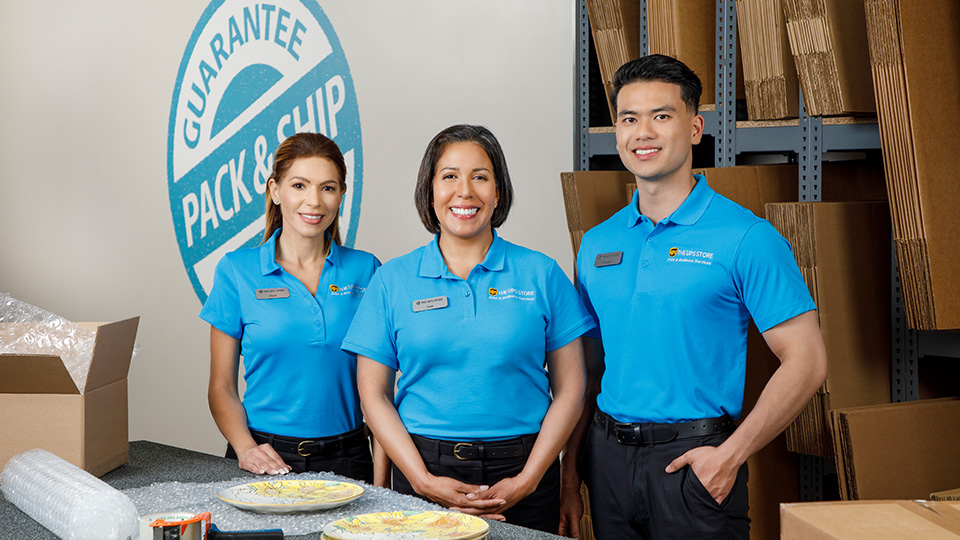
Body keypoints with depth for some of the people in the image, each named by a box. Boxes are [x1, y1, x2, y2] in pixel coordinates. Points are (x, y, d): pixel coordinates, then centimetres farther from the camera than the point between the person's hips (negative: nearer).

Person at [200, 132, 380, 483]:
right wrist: (246, 448, -13)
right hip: (267, 456, -1)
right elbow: (221, 387, 4)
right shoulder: (237, 270, 2)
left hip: (347, 458, 1)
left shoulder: (365, 270, 6)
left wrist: (381, 476, -2)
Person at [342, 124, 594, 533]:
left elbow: (569, 389, 0)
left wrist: (527, 480, -9)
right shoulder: (392, 280, 3)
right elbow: (373, 395, 1)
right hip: (426, 470, 0)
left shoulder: (541, 274, 2)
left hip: (522, 471, 0)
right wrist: (423, 480, -9)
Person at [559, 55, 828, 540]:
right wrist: (571, 476, 7)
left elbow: (805, 362, -10)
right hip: (607, 456, 5)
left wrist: (730, 455, -16)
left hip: (694, 459, -4)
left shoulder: (745, 237, -8)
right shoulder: (597, 244, 8)